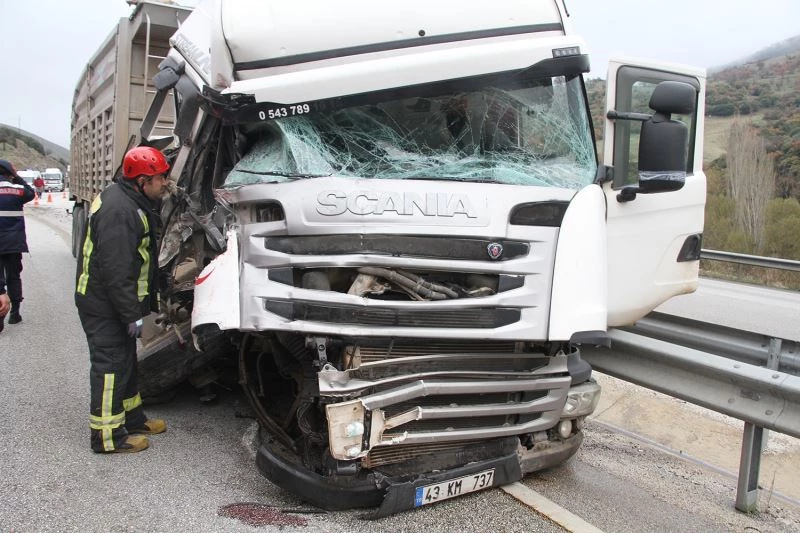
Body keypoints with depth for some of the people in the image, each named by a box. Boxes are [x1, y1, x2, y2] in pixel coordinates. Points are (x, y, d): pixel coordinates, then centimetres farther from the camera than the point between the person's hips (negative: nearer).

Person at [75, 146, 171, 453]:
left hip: (111, 302, 11)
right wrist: (132, 315, -25)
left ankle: (132, 418, 33)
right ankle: (107, 436, 9)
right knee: (110, 365, -2)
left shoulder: (130, 201, 10)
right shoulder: (119, 212, -25)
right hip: (104, 306, -11)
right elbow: (116, 270, -29)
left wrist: (149, 302, 21)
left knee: (125, 361, 19)